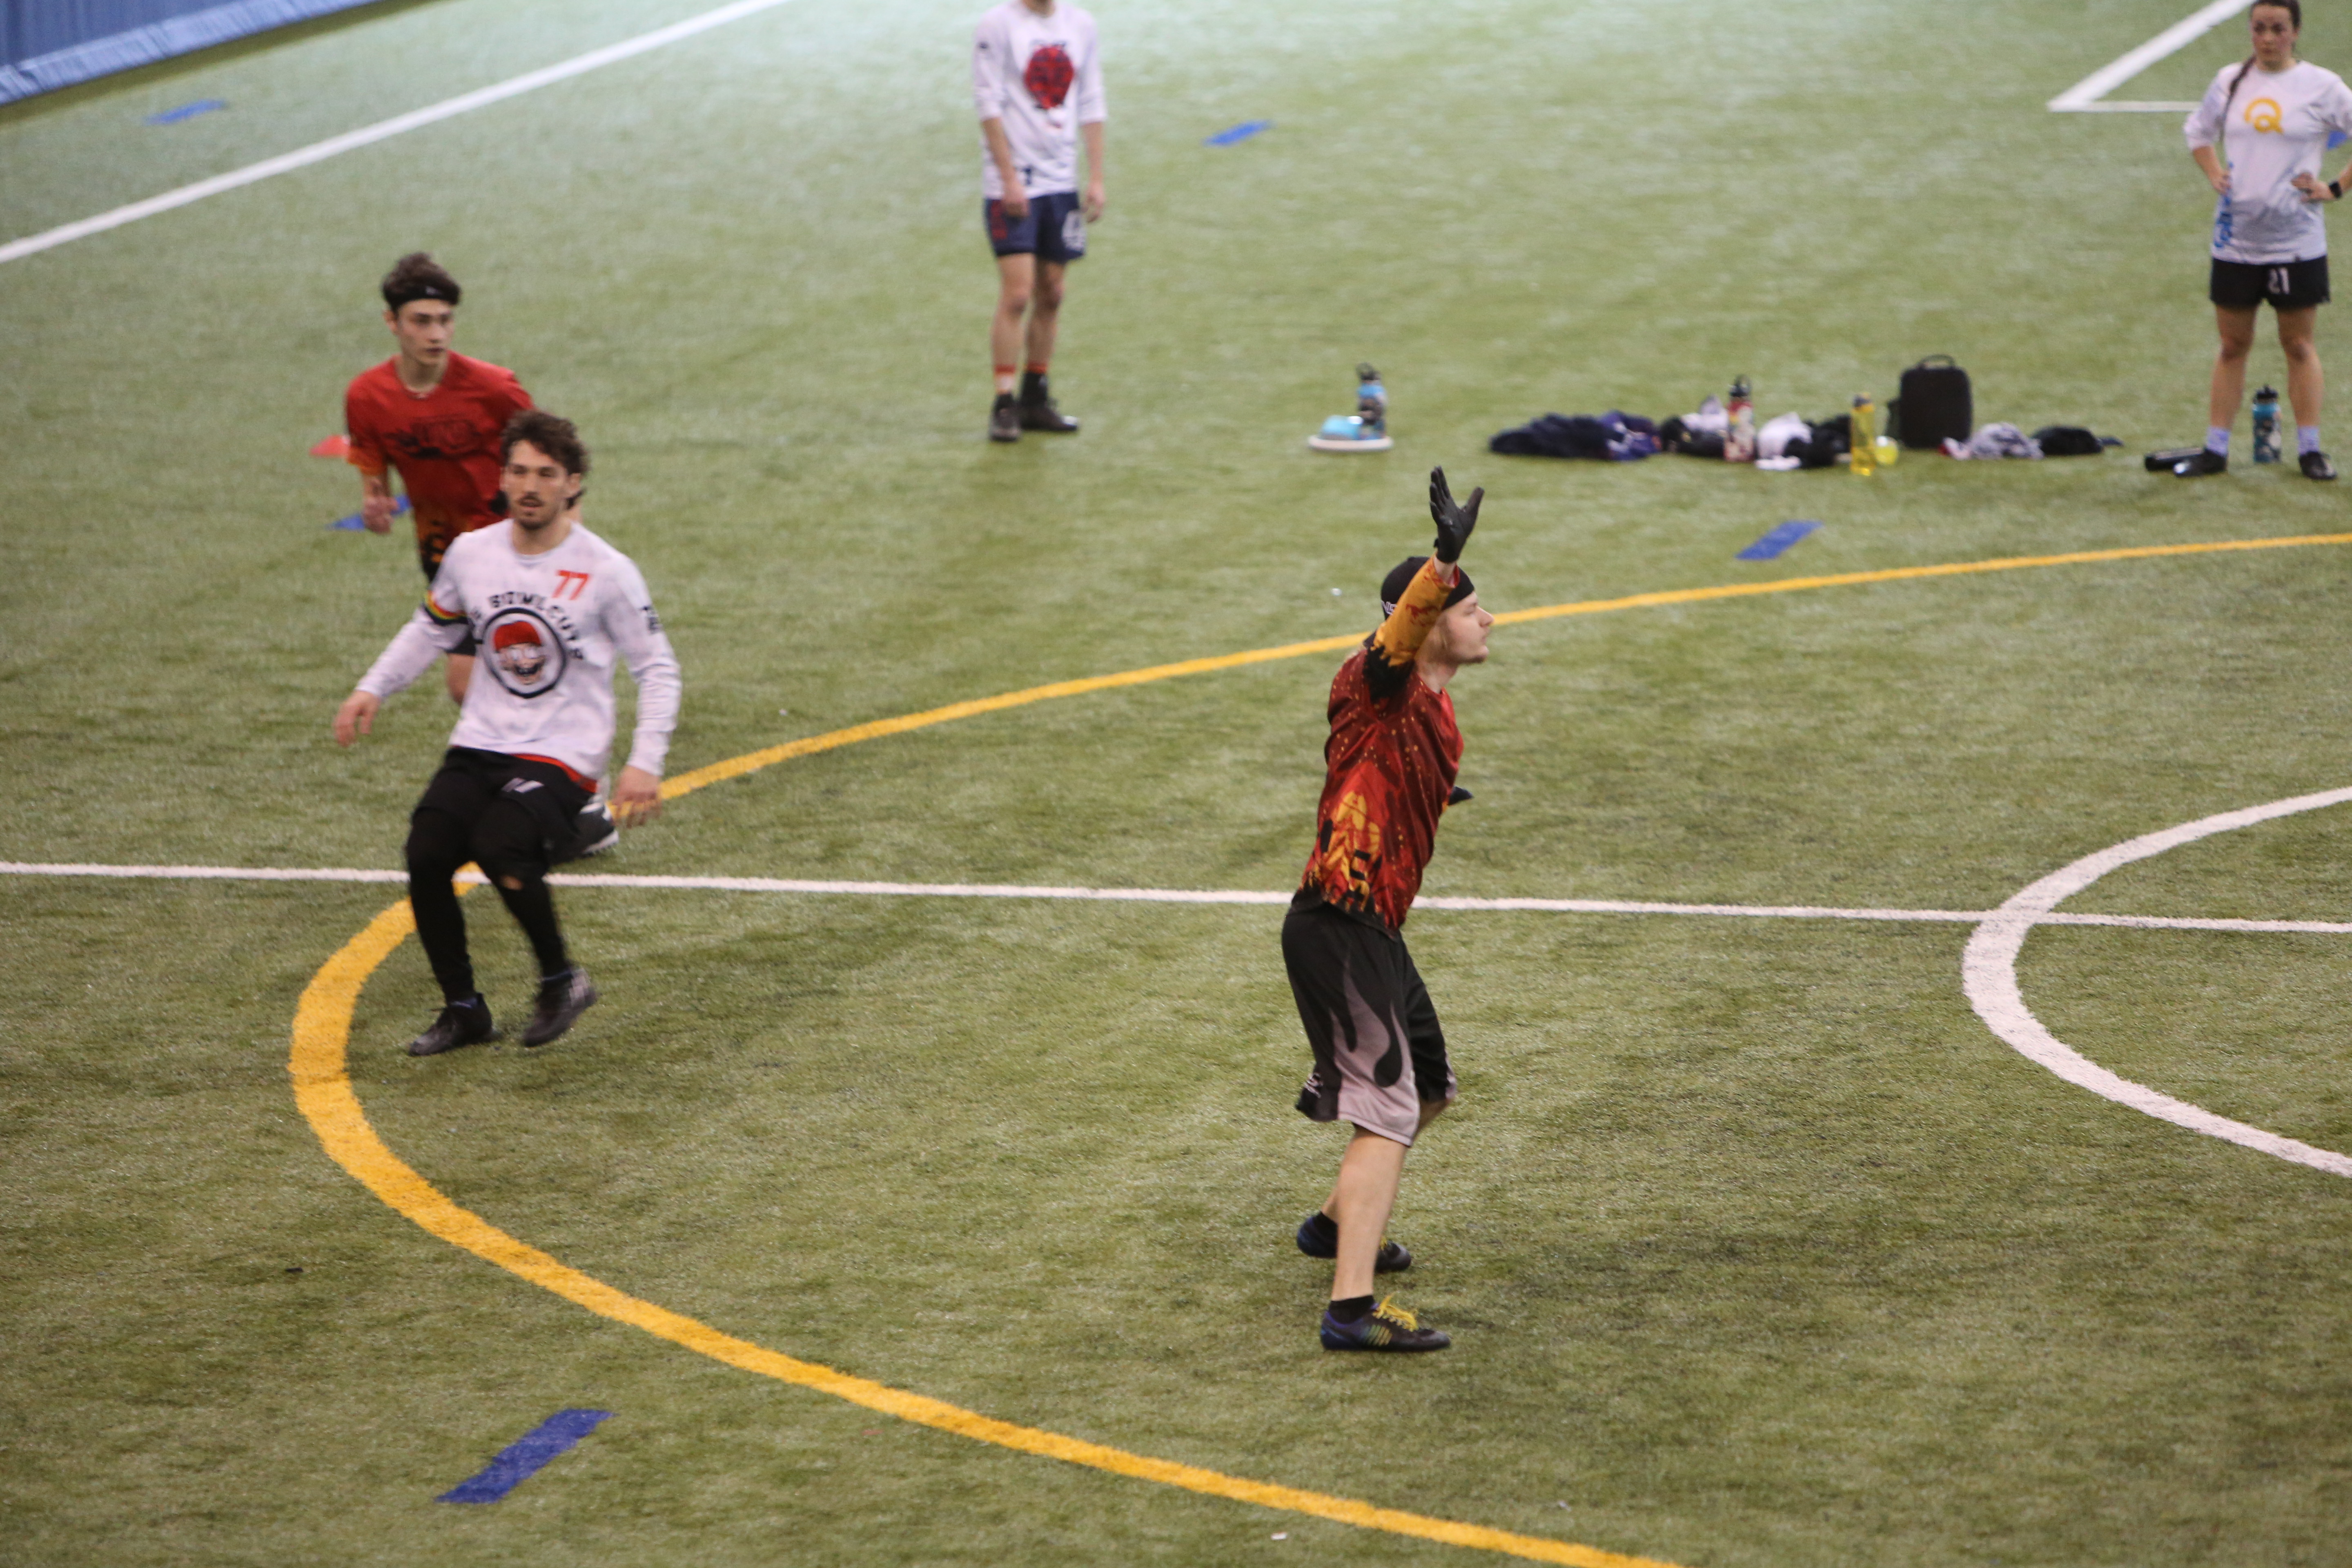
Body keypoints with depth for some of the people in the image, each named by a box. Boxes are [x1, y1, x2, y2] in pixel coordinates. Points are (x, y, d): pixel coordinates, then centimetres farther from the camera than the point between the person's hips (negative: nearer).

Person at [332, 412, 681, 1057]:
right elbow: (431, 629, 23)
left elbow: (657, 668, 0)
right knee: (426, 856, -17)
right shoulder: (472, 553, 5)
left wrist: (644, 764, -10)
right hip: (479, 746, 5)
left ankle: (562, 980, -7)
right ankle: (462, 1009, 3)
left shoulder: (606, 571, -7)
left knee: (500, 847, -31)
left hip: (561, 756, -5)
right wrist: (373, 689, 9)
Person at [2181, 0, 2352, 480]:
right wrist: (2214, 173, 6)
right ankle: (2215, 450, 12)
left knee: (2299, 345, 5)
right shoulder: (2229, 82, 5)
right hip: (2235, 238, 3)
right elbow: (2198, 130, 22)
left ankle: (2309, 449, 12)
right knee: (2233, 345, 8)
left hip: (2296, 241, -3)